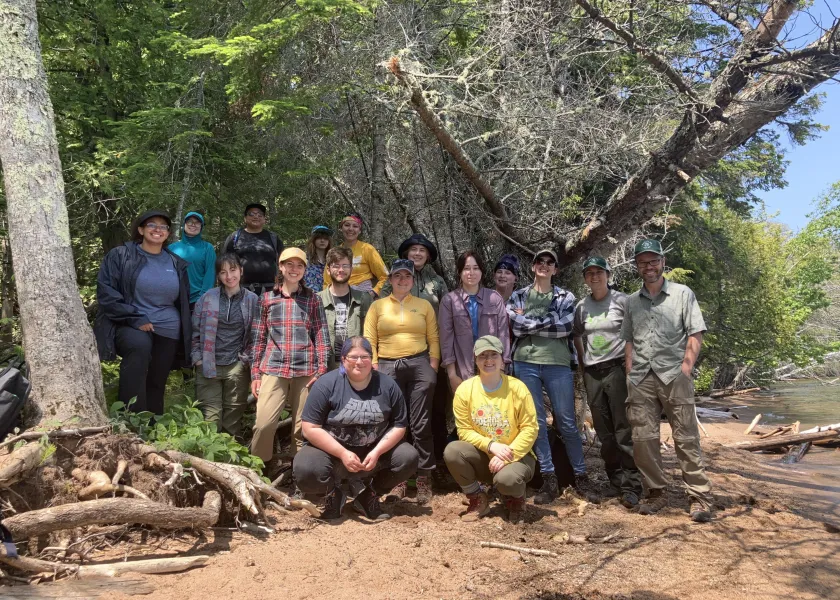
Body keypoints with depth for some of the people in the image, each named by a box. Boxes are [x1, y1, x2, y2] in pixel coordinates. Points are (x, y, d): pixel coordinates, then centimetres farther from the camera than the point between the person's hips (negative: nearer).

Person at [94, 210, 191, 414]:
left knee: (156, 384, 7)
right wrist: (135, 319, -17)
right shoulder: (120, 255, -2)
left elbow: (184, 301, 21)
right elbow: (106, 292, -9)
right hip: (129, 326, -5)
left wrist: (186, 334, 15)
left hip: (167, 331, 5)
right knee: (140, 345, -36)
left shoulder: (176, 263, 11)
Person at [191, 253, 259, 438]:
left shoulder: (252, 300, 4)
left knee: (233, 415, 6)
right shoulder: (208, 298, 4)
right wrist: (198, 358, 0)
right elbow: (195, 330, 7)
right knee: (210, 416, -2)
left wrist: (247, 358, -3)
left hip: (237, 367, 0)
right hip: (208, 366, 0)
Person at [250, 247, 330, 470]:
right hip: (273, 370, 0)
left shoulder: (312, 299, 9)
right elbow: (259, 338, 10)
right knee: (264, 422, -9)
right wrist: (255, 373, 6)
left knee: (303, 425, 3)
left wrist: (321, 370, -3)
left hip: (306, 370, 0)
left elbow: (322, 336, 5)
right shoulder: (267, 298, 10)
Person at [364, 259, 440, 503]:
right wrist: (374, 370, -3)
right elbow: (369, 341, 5)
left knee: (420, 425, -1)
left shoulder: (424, 305, 10)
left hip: (419, 365, -1)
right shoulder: (378, 306, 9)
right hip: (388, 367, 1)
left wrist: (433, 369, -1)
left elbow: (433, 339, 7)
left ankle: (424, 479, 7)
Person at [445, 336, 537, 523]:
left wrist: (508, 456, -22)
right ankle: (478, 499, 1)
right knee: (452, 451, -26)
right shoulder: (465, 390, -9)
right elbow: (464, 430, -6)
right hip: (482, 456, 3)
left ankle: (516, 500, 7)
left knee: (506, 478, -35)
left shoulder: (517, 388, -13)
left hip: (516, 456, -2)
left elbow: (530, 429, -12)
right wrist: (490, 445, -22)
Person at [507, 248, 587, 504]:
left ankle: (581, 476, 16)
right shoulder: (518, 296, 11)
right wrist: (548, 321, -6)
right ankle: (549, 479, 8)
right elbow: (517, 327, -5)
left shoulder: (566, 297, 9)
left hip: (558, 364, -1)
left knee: (567, 422, 3)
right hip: (526, 363, 1)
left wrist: (531, 324, -6)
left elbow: (565, 328, -8)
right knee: (536, 422, 2)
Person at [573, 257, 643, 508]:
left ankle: (631, 486, -1)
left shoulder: (621, 300, -3)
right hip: (592, 373, 5)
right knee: (604, 433, 10)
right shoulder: (581, 307, 10)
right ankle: (616, 482, 21)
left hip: (617, 368, -4)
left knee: (624, 430, -6)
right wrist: (582, 367, 13)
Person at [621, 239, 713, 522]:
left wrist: (686, 367, -10)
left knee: (686, 438, -4)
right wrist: (630, 372, 7)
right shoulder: (631, 301, 16)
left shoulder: (682, 294, 6)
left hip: (674, 375, -3)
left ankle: (699, 497, 3)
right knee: (643, 438, 3)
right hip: (641, 380, 4)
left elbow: (696, 335, 1)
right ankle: (656, 493, 15)